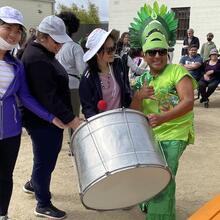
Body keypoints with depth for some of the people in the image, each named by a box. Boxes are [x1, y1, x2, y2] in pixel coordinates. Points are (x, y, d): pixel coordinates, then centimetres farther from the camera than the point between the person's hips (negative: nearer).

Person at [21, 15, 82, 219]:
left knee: (47, 156, 24)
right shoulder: (37, 59, -23)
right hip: (43, 120, -10)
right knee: (45, 159, 4)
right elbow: (48, 97, -28)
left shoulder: (42, 52, 11)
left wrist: (69, 116, 19)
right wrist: (72, 120, -28)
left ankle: (33, 184, 47)